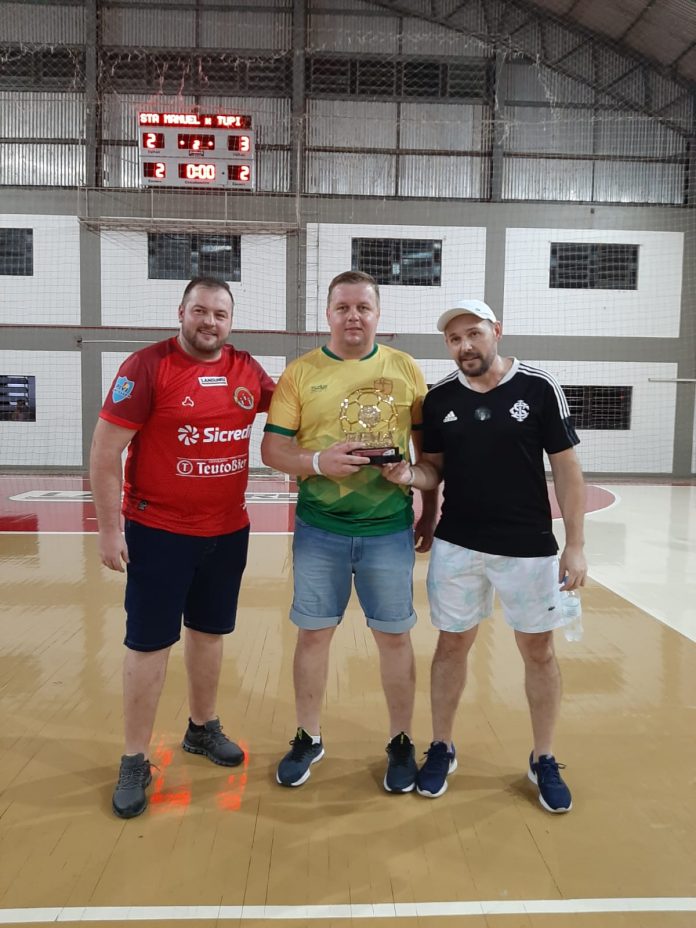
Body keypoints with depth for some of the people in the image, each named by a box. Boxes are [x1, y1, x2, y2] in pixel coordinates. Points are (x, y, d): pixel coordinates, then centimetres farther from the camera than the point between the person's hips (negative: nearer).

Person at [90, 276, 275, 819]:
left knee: (210, 632, 18)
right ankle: (135, 762, 21)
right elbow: (105, 450, -13)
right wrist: (110, 529, -14)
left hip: (229, 531, 5)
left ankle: (202, 729, 39)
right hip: (158, 532, -5)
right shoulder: (147, 367, -13)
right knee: (150, 644, 4)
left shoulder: (247, 370, 2)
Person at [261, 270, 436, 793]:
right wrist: (319, 461, -21)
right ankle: (308, 738, 32)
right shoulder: (301, 372, 0)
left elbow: (428, 444, 9)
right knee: (314, 632, 11)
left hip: (390, 528, 0)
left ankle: (401, 743, 30)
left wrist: (430, 511, 7)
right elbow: (272, 449, -3)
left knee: (395, 635, 9)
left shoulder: (406, 368, 3)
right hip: (319, 529, 0)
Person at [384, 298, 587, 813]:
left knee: (538, 649, 10)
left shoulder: (540, 387, -7)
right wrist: (410, 475, -16)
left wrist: (575, 544, -7)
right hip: (456, 545, 2)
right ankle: (442, 748, 32)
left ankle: (544, 760, 31)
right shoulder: (438, 398, -1)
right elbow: (434, 469, 7)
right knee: (452, 644, 12)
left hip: (529, 547, -1)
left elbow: (567, 469, -4)